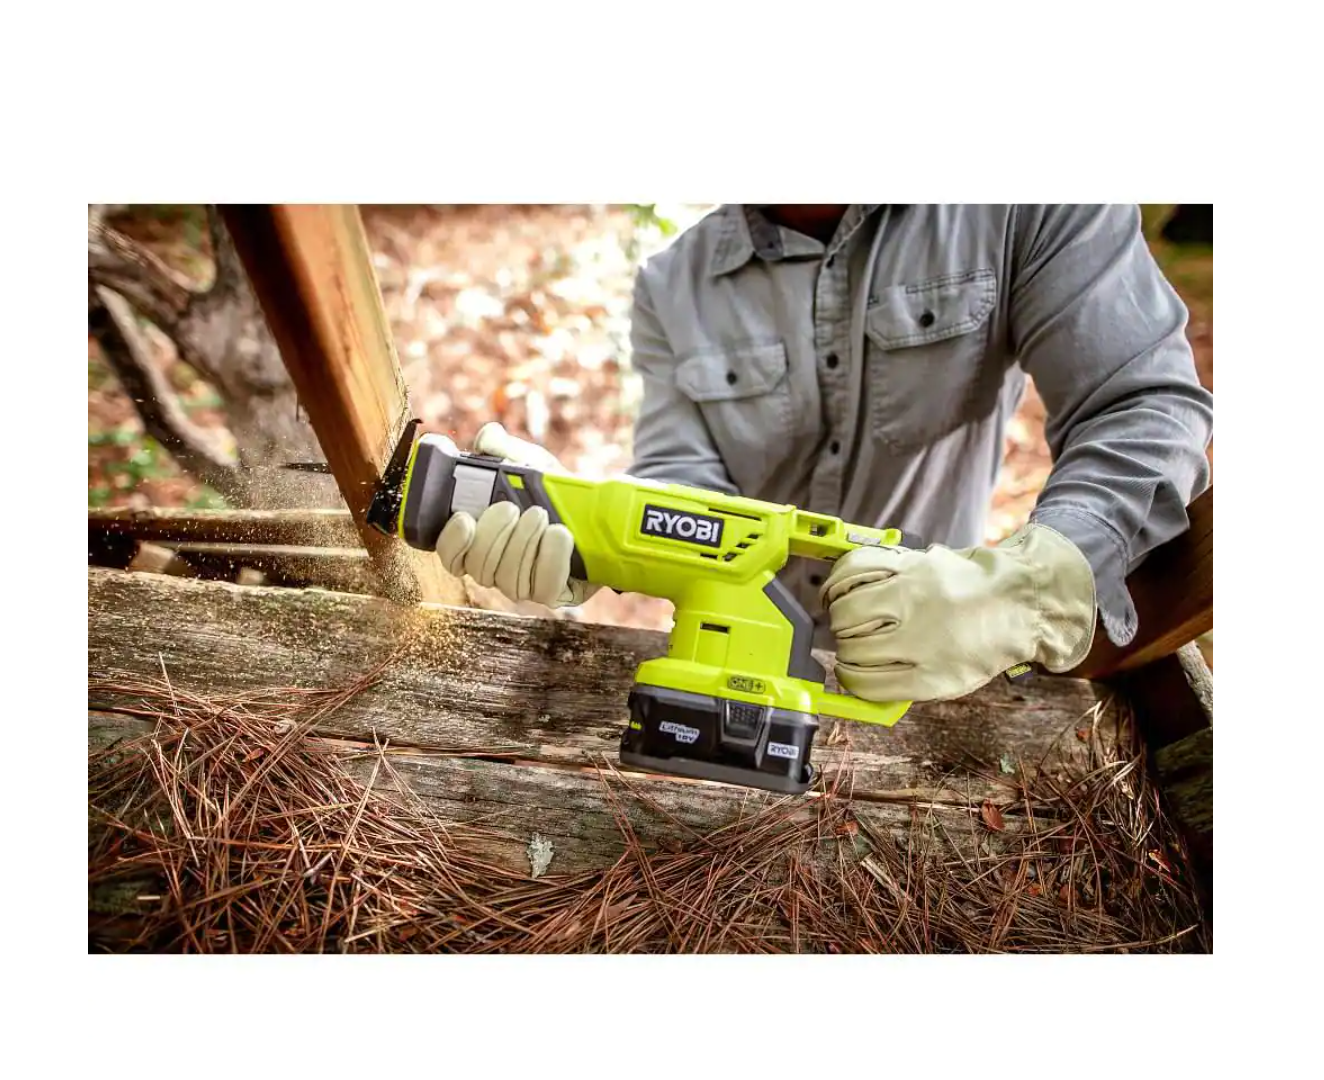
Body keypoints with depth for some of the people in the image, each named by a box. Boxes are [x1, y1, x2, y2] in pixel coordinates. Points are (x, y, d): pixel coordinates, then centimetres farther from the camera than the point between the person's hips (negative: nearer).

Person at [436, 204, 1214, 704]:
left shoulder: (1029, 209, -13)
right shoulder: (673, 285, -4)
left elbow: (1150, 408, -17)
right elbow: (684, 485, -11)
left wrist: (1017, 596, -34)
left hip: (932, 671, 0)